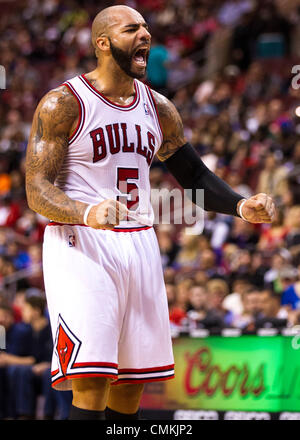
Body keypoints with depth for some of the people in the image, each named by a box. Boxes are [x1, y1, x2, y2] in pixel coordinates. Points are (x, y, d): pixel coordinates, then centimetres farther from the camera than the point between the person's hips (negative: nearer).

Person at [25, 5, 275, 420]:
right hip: (80, 245, -6)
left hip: (139, 244, 6)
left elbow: (195, 176, 18)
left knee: (132, 383, 7)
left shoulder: (158, 108, 12)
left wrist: (241, 206, -1)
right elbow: (37, 191, -12)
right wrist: (86, 212, -32)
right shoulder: (63, 104, -7)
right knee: (91, 384, -16)